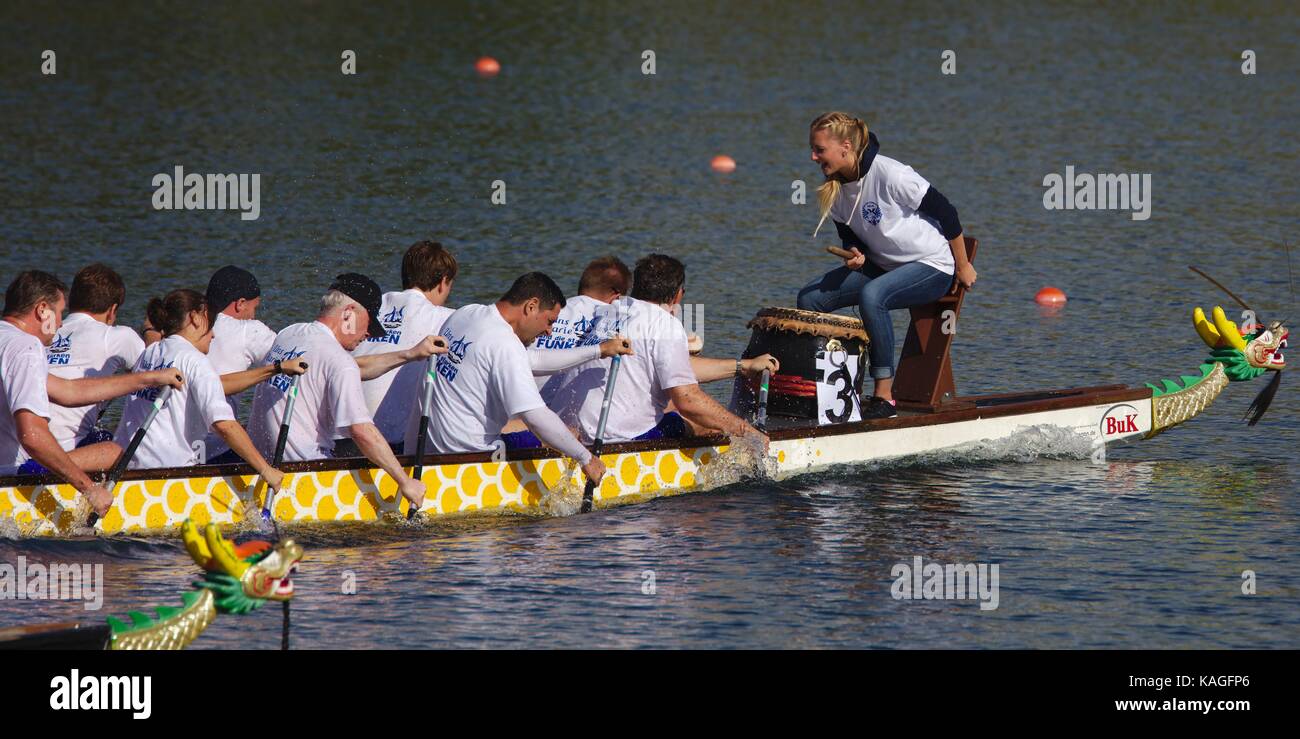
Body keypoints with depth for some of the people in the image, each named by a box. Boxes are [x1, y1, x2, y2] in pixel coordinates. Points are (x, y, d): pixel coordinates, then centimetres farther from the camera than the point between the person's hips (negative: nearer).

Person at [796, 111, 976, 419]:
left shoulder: (890, 175, -25)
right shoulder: (835, 189, -2)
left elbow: (945, 213, -17)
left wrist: (963, 266, -7)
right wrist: (856, 255, -13)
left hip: (932, 266, -8)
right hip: (883, 267, 8)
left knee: (871, 295, -36)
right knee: (810, 298, -7)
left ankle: (885, 396, -29)